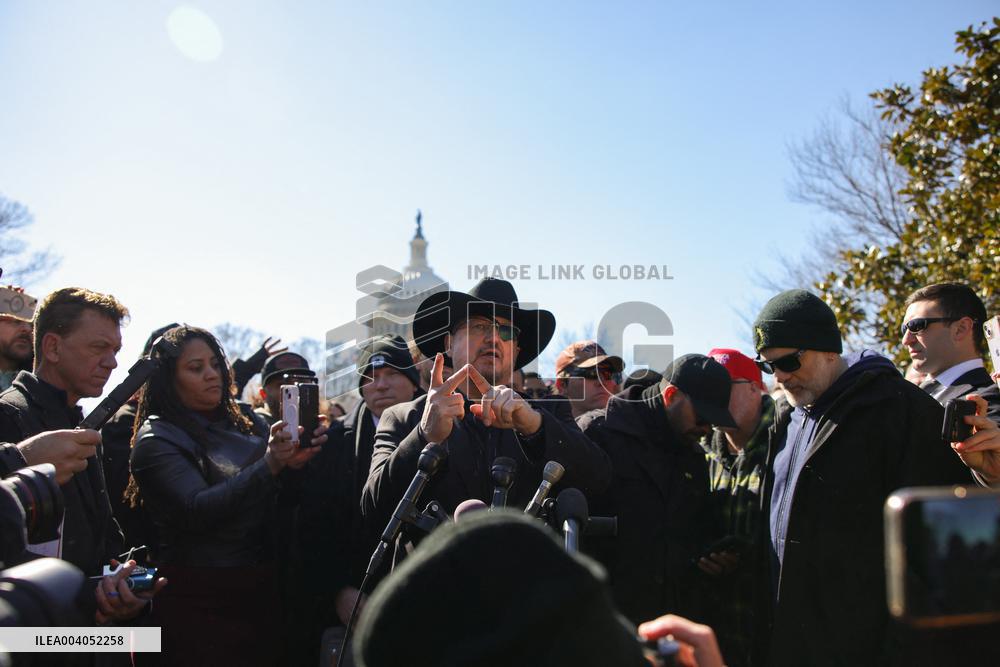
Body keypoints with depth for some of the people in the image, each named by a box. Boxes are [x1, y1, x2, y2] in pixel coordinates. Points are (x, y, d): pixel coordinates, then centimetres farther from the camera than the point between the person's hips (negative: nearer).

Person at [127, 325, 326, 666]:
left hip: (258, 592, 5)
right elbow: (198, 511, -20)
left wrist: (297, 457, -16)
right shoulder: (156, 440, -6)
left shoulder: (241, 424, 10)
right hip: (200, 601, -5)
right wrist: (268, 466, -31)